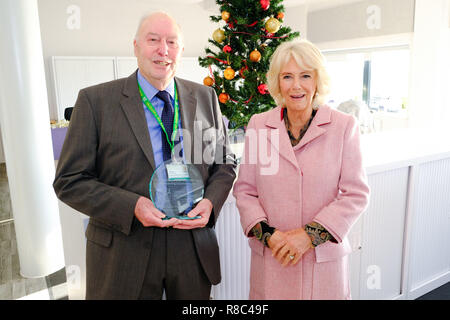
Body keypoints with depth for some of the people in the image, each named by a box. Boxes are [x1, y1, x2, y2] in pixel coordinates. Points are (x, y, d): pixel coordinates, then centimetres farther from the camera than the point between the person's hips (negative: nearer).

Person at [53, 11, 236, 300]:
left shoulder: (206, 98, 4)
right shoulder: (95, 101, -6)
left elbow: (225, 162, 9)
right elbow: (70, 181, -6)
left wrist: (210, 202, -10)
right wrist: (131, 206, -20)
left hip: (195, 248, 3)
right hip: (123, 253, -2)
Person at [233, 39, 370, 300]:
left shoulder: (344, 126, -4)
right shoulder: (258, 125, 0)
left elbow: (356, 194, -5)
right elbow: (244, 190, 2)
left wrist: (309, 234, -13)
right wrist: (267, 233, -11)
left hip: (324, 258, -1)